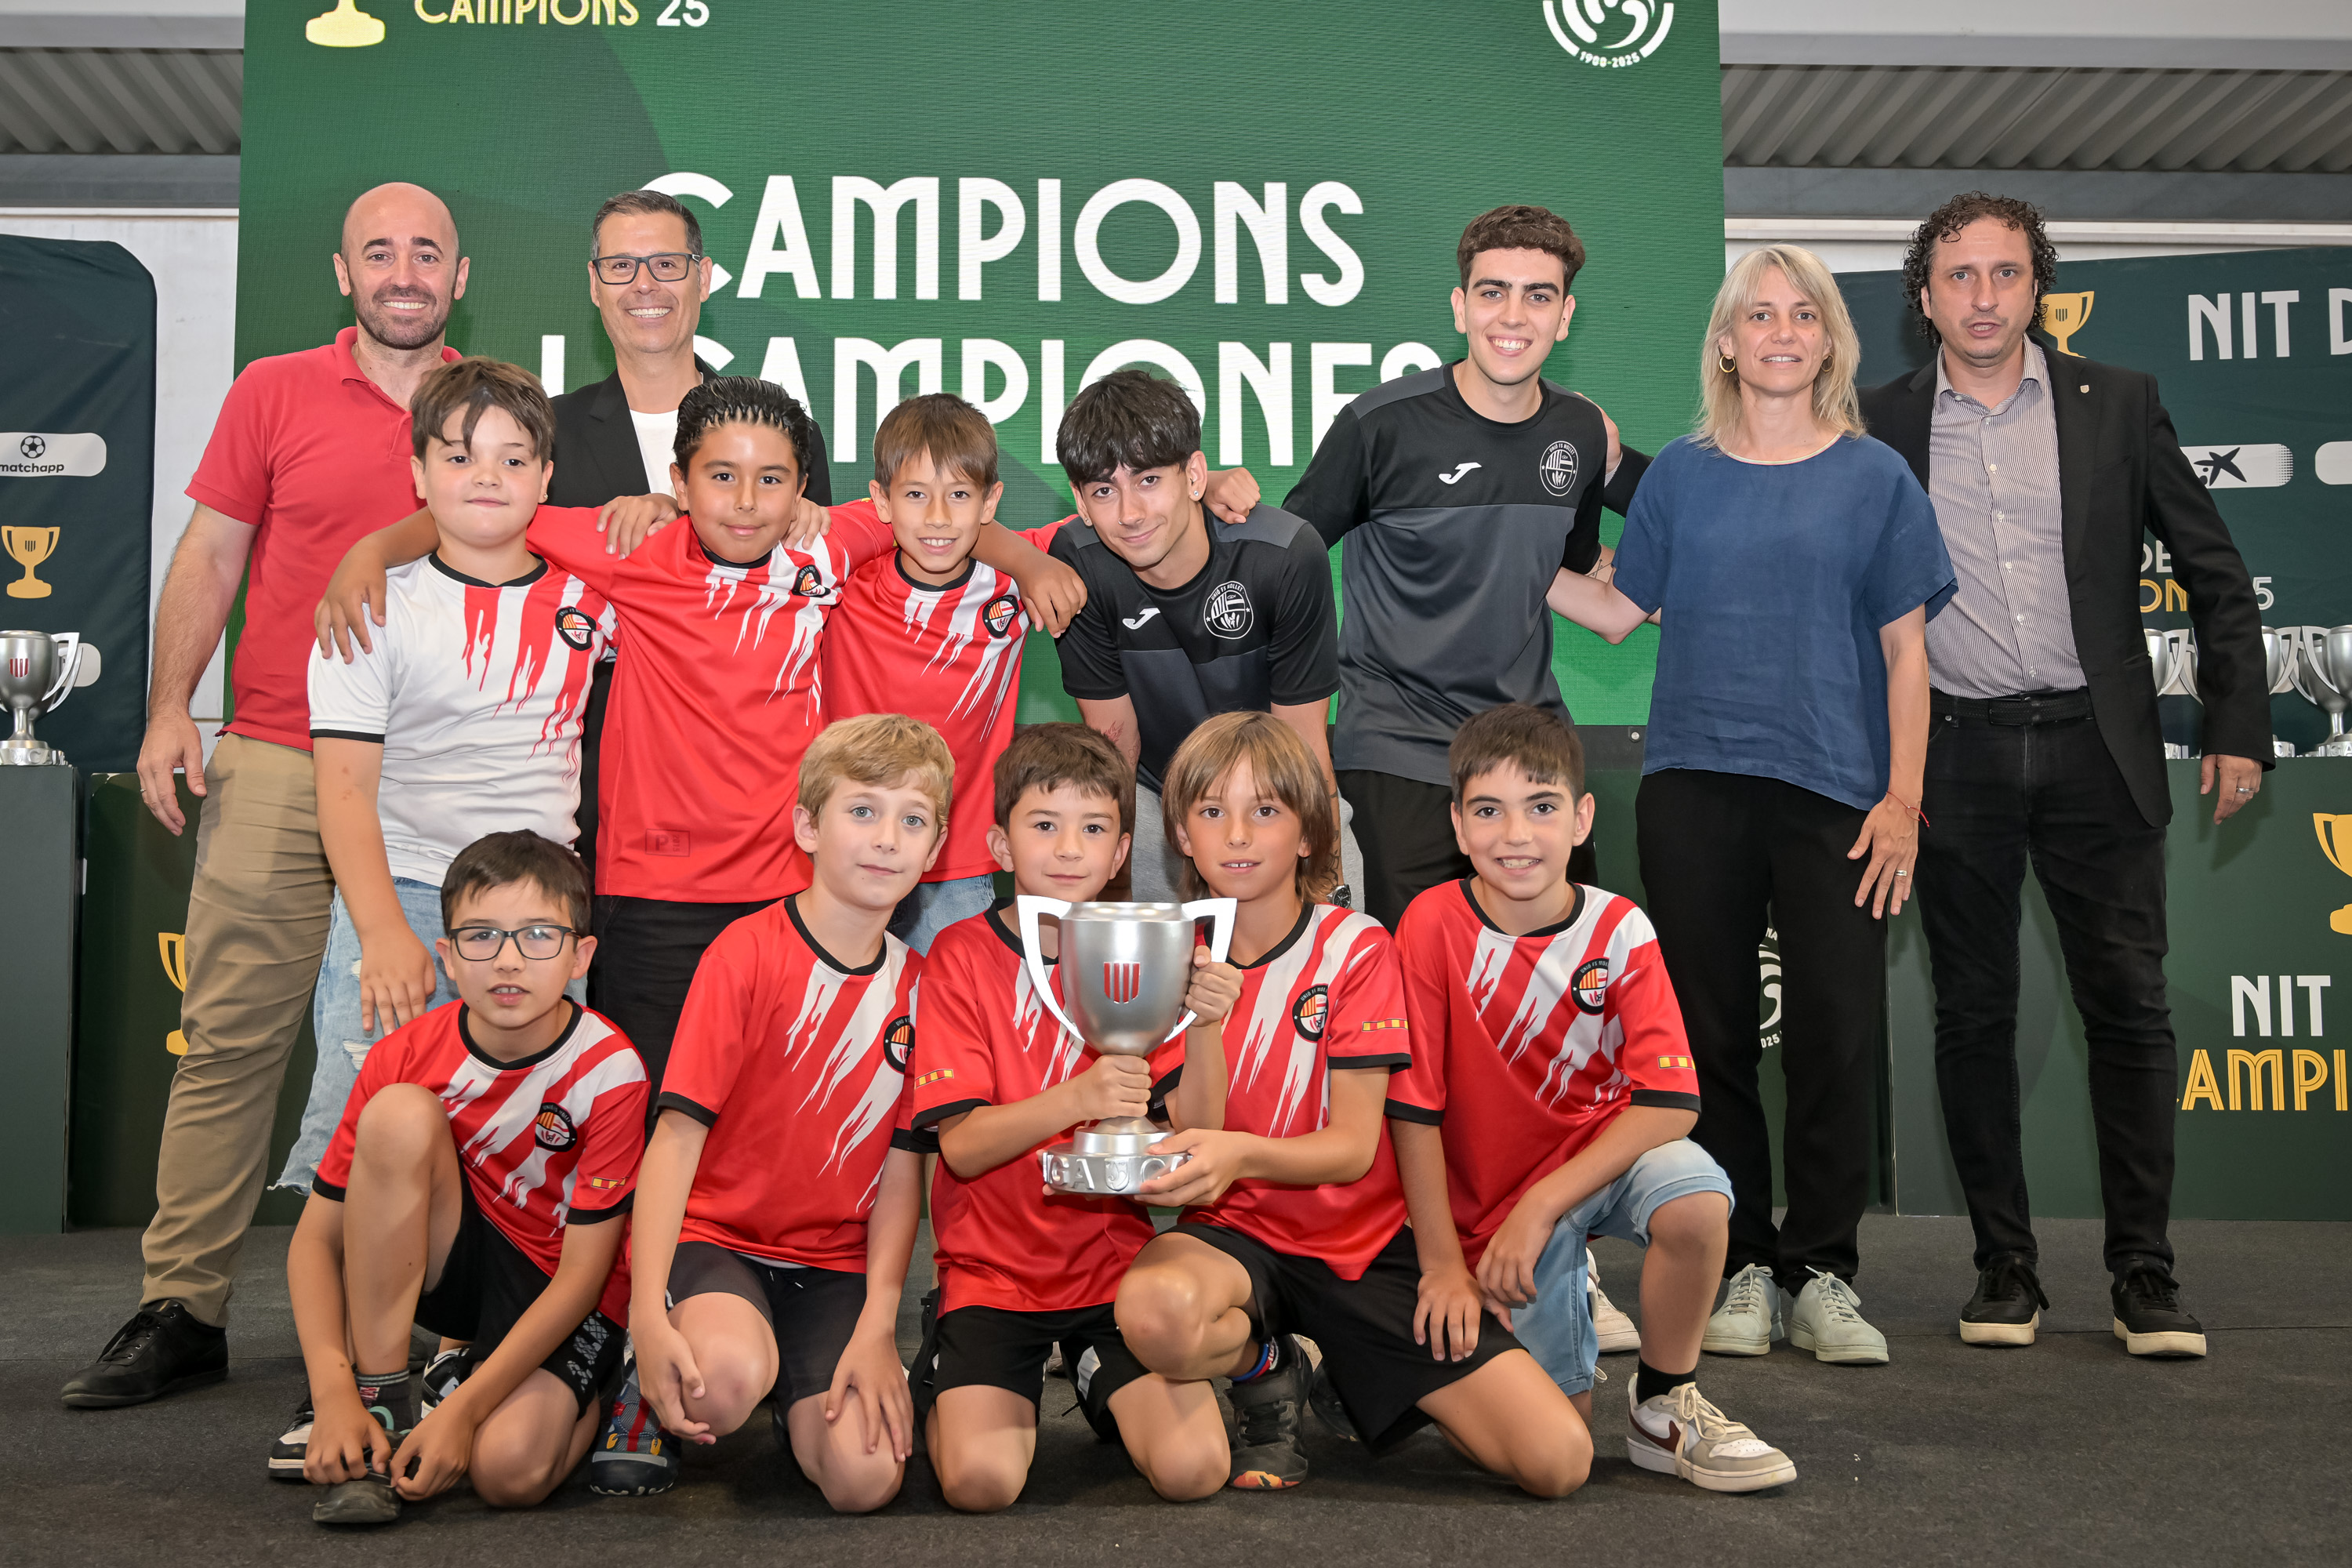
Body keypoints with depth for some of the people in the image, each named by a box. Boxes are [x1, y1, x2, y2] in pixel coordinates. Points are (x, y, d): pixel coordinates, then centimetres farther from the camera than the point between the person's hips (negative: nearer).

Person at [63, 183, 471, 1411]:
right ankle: (182, 1309, 7)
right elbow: (208, 558, 9)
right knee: (230, 1035, -1)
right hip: (279, 764, 0)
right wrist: (169, 709, -1)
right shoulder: (274, 392, 8)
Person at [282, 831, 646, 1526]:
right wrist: (334, 1393, -25)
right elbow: (316, 1238, -11)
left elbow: (582, 1272, -20)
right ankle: (381, 1406, -17)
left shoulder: (609, 1072, -22)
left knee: (510, 1469, -31)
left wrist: (463, 1410, -26)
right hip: (457, 1266, 3)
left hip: (558, 1297, -3)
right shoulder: (405, 1057, -13)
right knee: (399, 1115, -25)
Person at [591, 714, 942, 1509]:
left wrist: (877, 1327, -10)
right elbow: (678, 1132, -15)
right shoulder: (748, 951, -10)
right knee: (730, 1375, -36)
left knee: (865, 1480, -18)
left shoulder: (918, 986, 3)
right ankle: (658, 1398, 0)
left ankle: (806, 1403, 16)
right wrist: (649, 1315, -25)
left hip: (838, 1262, 4)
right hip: (717, 1234, -3)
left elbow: (903, 1172, 2)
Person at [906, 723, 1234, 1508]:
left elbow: (1198, 1137, -5)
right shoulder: (961, 956, -4)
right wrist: (1077, 1099, -31)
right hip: (991, 1266, -2)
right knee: (982, 1478, -22)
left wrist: (1204, 1028, -23)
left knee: (1193, 1466, -17)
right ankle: (951, 1387, 13)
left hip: (1115, 1259, 2)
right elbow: (963, 1145, -13)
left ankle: (1100, 1379, 16)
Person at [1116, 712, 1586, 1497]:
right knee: (1155, 1306, -39)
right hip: (1237, 1233, 0)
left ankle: (1360, 1382, 14)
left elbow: (1355, 1148, -13)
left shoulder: (1355, 947, -6)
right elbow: (1192, 1136, -6)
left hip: (1367, 1238, 0)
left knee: (1559, 1459, -15)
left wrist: (1240, 1154, -34)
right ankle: (1264, 1369, -1)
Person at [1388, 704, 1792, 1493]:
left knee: (1697, 1198, -34)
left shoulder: (1620, 930, -12)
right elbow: (1415, 1108, -12)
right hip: (1492, 1194, -1)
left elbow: (1669, 1099, -19)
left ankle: (1664, 1408, -8)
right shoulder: (1433, 926, -15)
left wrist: (1540, 1206, -25)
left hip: (1605, 1146, 1)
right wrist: (1443, 1263, -13)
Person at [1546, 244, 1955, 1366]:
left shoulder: (1874, 477, 7)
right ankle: (1742, 1270, 14)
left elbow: (1905, 647, 5)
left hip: (1832, 789, -1)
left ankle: (1822, 1274, 8)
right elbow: (1618, 610, 15)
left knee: (1834, 1035, -4)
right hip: (1695, 782, 1)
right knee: (1711, 1034, 3)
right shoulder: (1681, 474, 11)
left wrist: (1903, 798, -3)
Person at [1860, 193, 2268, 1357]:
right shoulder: (1880, 424, 6)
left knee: (2129, 1008, -1)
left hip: (2093, 748, 0)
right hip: (1953, 757, 0)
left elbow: (2213, 572, 8)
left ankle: (2144, 1274, 9)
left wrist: (2238, 724, 2)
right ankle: (2004, 1266, 15)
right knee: (1974, 1016, 5)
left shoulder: (2116, 403, 6)